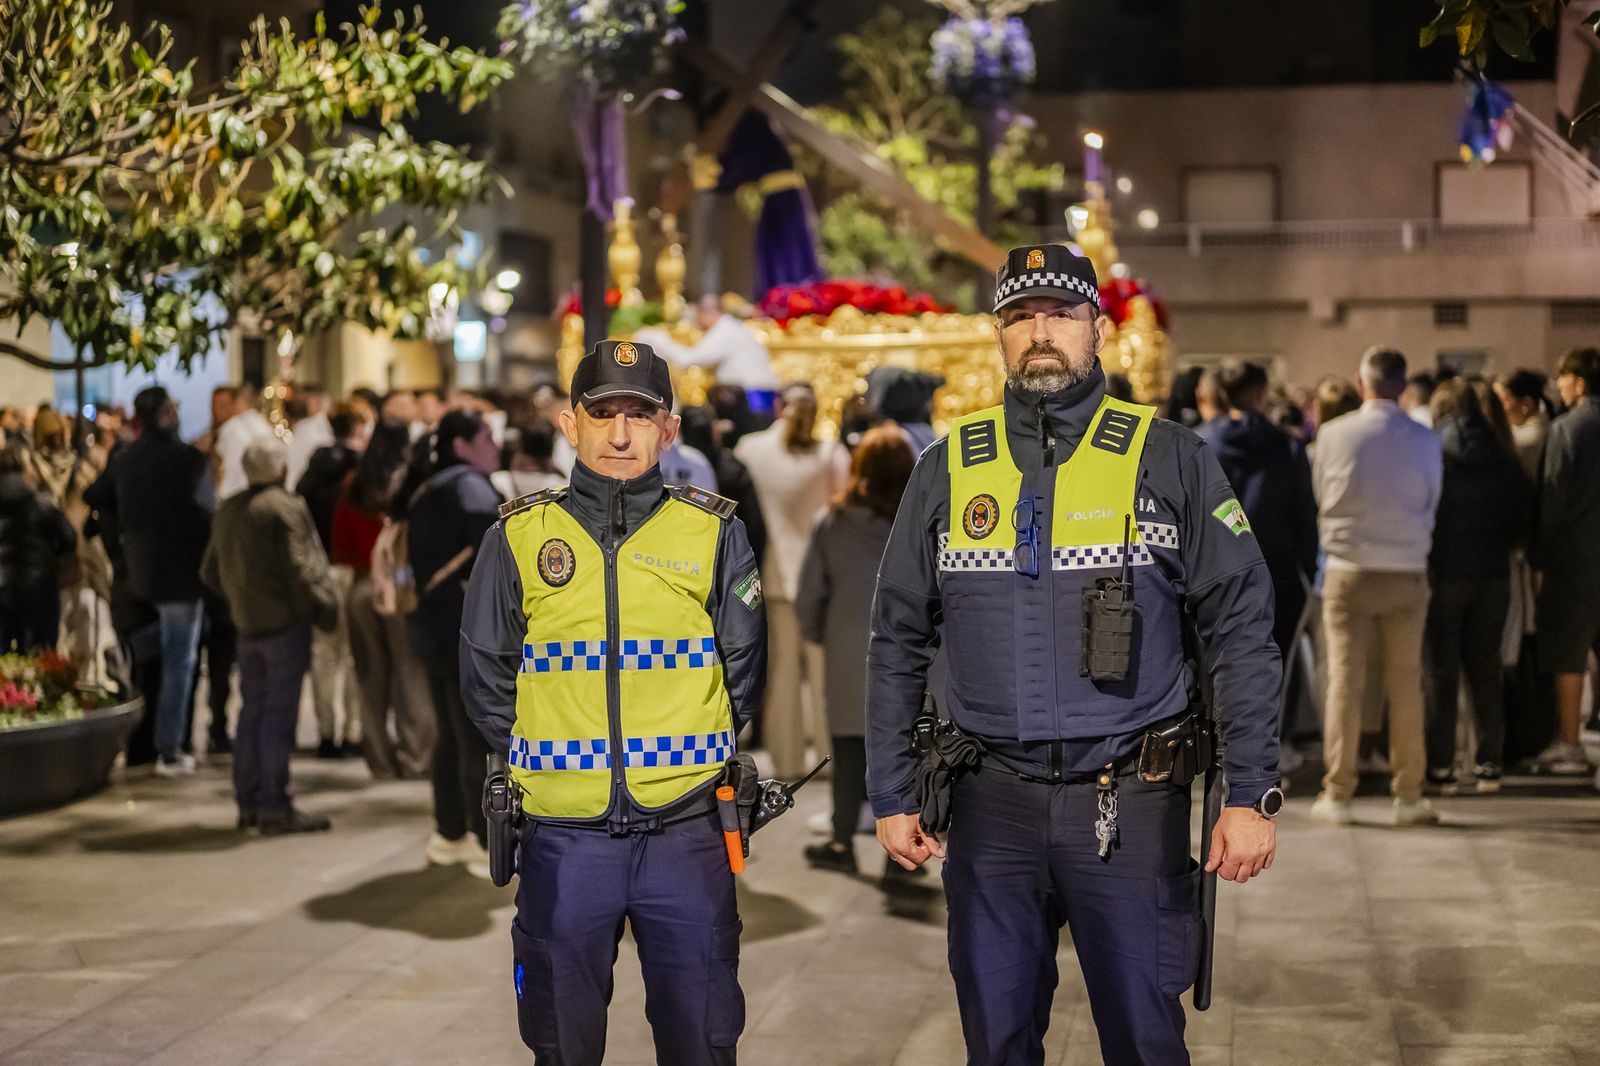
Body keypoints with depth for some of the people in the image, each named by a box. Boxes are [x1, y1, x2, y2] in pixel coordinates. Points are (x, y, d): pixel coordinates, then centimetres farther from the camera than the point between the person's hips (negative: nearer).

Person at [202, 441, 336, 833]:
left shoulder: (227, 510, 13)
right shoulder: (286, 508, -12)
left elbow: (211, 573, 18)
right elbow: (299, 570, -17)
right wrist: (325, 610, -7)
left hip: (247, 624, 8)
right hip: (285, 622, -8)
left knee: (253, 710, 13)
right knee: (279, 713, -5)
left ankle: (248, 801, 17)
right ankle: (275, 807, -3)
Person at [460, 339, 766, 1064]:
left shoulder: (713, 533, 4)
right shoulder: (519, 538, 5)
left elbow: (741, 675, 9)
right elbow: (486, 681, 11)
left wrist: (685, 757, 4)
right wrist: (550, 761, 6)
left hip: (686, 834, 0)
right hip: (562, 838, 1)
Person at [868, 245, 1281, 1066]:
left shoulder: (1168, 459, 0)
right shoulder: (948, 470, 6)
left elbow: (1241, 634, -1)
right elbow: (898, 644, 11)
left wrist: (1252, 795, -7)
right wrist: (891, 798, 7)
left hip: (1131, 805, -2)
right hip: (992, 809, 2)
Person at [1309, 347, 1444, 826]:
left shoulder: (1333, 435, -6)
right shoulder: (1425, 441, -3)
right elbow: (1431, 508, 8)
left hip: (1348, 572, -1)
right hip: (1407, 573, 1)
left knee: (1345, 682, 2)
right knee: (1405, 686, 7)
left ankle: (1337, 795, 2)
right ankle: (1408, 795, 10)